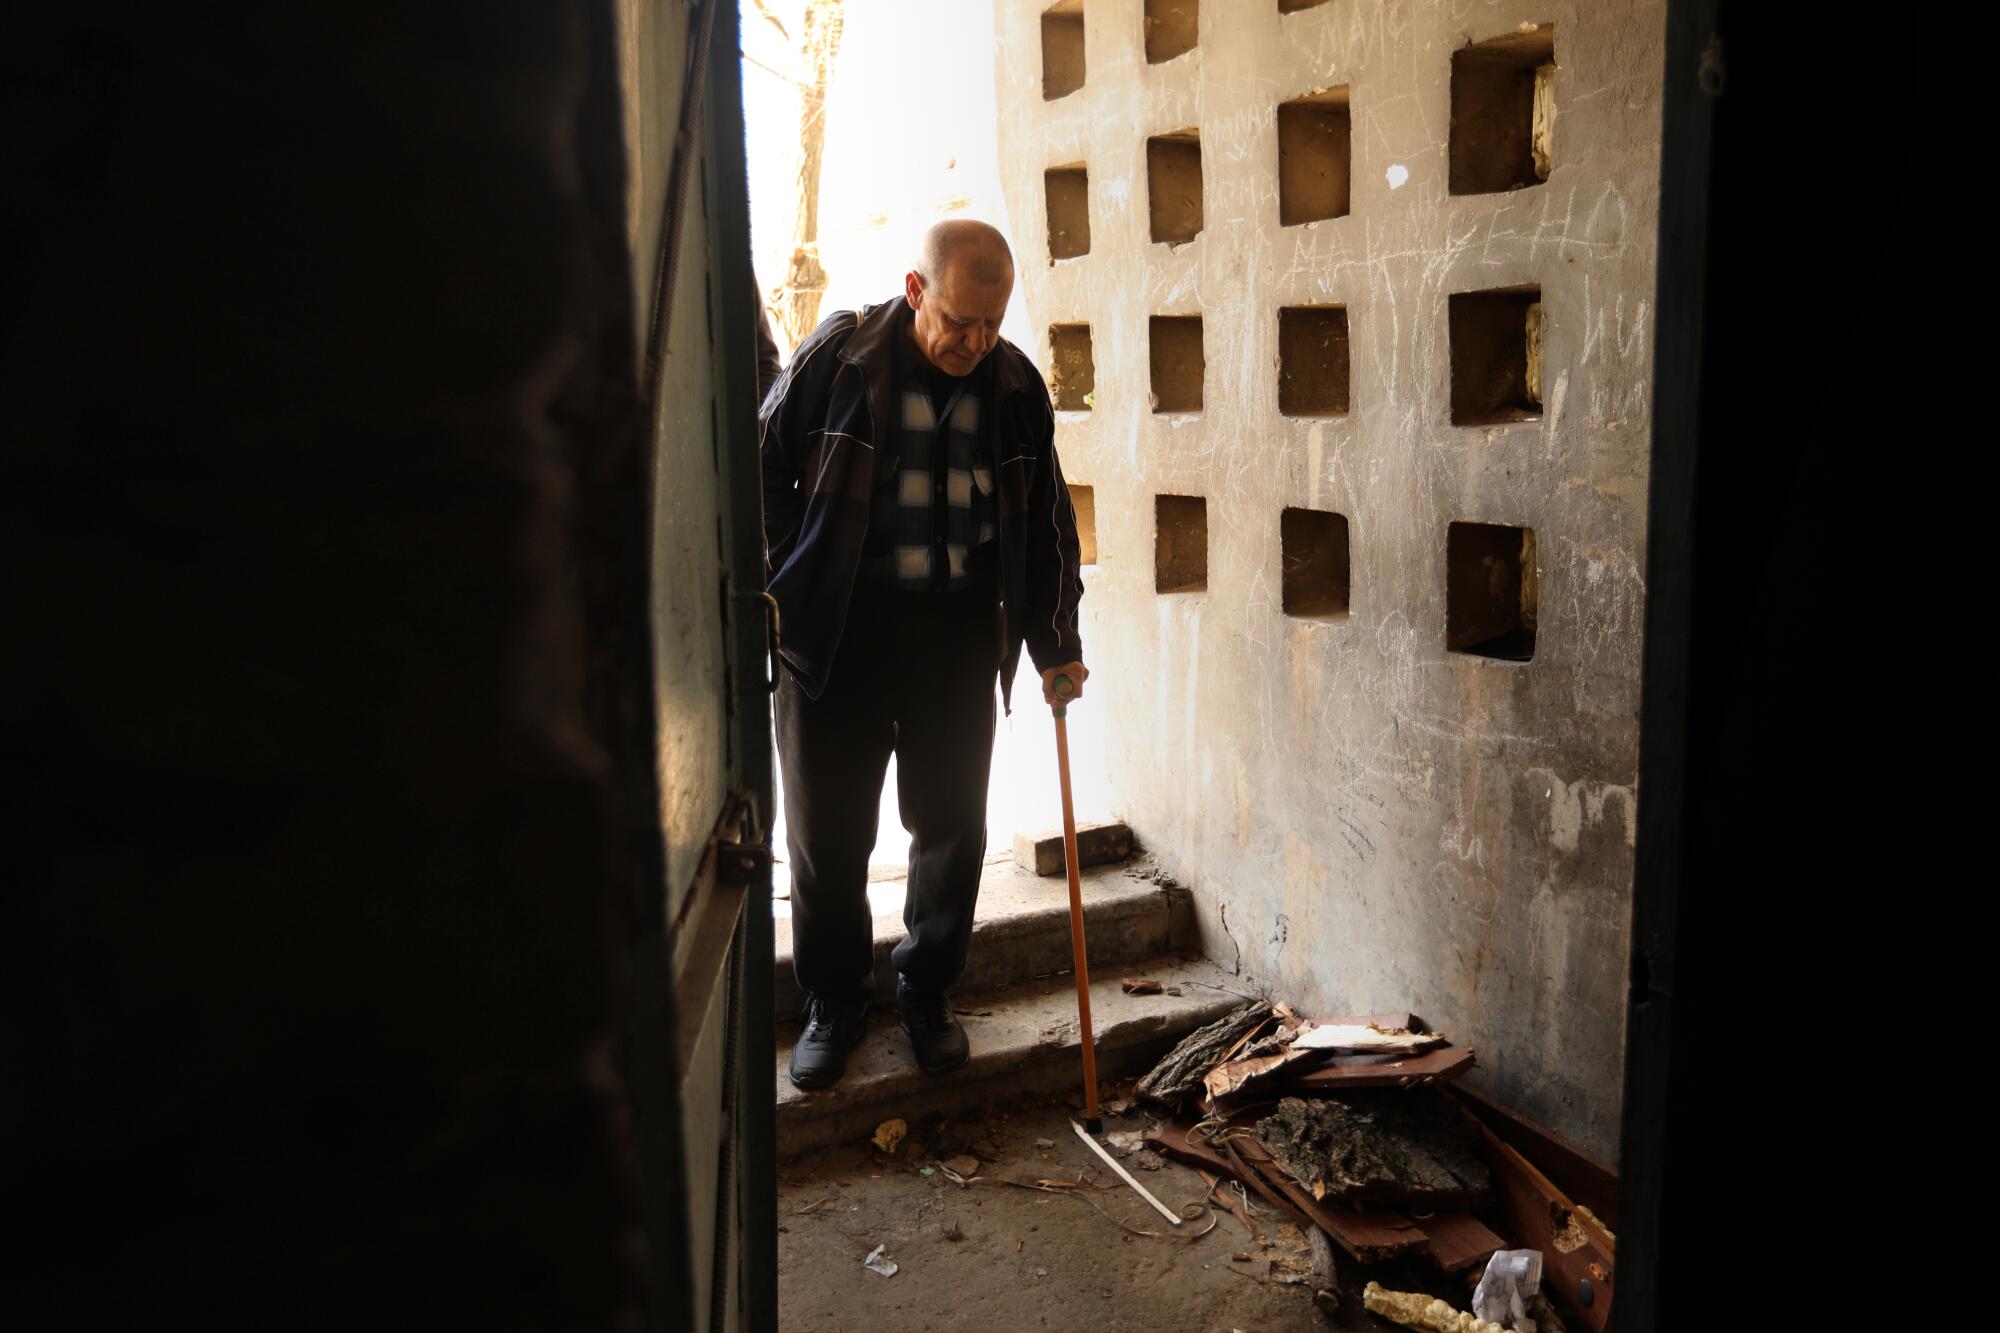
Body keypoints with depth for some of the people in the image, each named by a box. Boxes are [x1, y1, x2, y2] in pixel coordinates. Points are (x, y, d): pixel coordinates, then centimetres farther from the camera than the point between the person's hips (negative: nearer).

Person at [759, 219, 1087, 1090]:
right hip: (839, 628, -2)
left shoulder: (1015, 385, 3)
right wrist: (782, 596, -4)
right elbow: (763, 472, 0)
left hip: (961, 634, 3)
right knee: (828, 830, 6)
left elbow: (1047, 521, 11)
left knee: (952, 826, 9)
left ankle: (927, 993, 29)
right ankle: (834, 1002, 25)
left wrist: (1055, 643, 7)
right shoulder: (839, 357, -7)